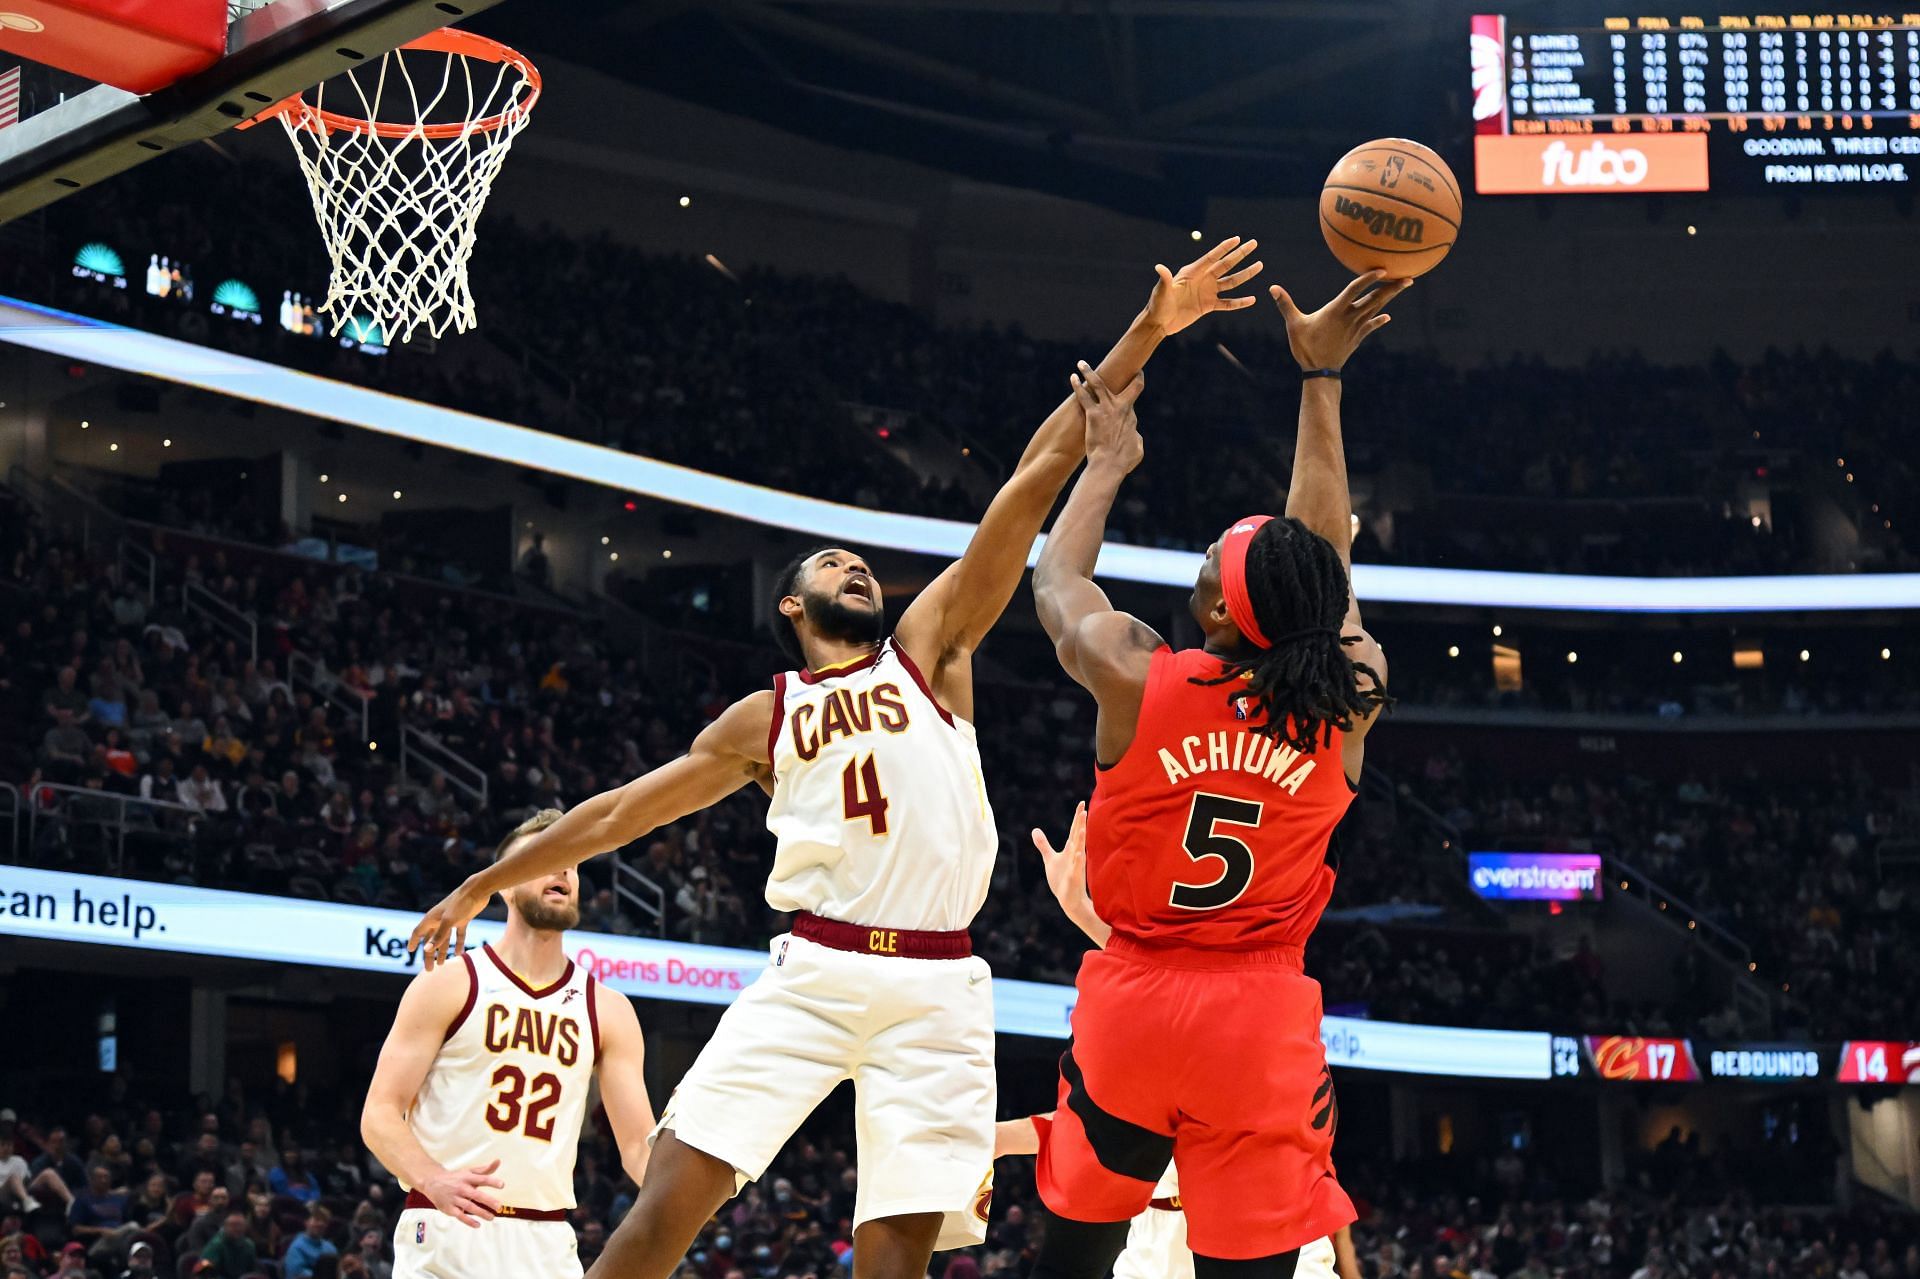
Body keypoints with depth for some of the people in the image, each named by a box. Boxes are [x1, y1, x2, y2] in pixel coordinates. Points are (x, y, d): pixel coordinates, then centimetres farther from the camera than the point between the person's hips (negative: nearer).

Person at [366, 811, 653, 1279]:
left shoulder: (608, 1011, 9)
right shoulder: (449, 985, -1)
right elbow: (379, 1114, -6)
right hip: (446, 1229, -4)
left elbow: (639, 1144, 7)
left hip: (547, 1241, 4)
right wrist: (434, 1181, -26)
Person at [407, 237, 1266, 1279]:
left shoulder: (929, 650, 13)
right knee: (672, 1192, -10)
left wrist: (1146, 333, 5)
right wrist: (487, 882, 26)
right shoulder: (764, 720, 17)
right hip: (812, 973, 1)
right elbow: (621, 809, 24)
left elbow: (1035, 479, 7)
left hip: (936, 988, -1)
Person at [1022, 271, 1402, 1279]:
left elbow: (1054, 581, 12)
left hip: (1132, 1000, 0)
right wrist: (1321, 379, 17)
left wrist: (1108, 462, 26)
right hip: (1264, 1016, 0)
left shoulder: (1134, 676, -9)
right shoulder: (1352, 697, -5)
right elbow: (1322, 556, 12)